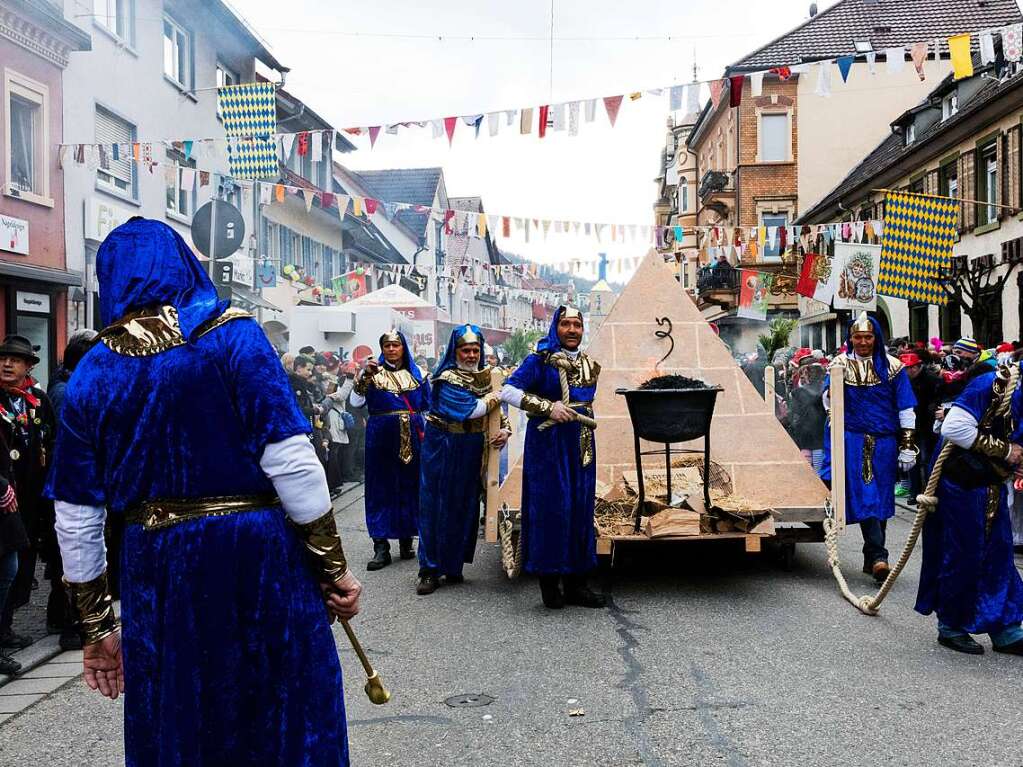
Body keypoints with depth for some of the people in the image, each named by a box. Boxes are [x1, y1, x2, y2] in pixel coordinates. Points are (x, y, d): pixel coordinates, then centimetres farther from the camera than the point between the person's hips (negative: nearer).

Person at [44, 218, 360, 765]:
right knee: (283, 718, 12)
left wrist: (96, 626, 15)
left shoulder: (91, 373, 4)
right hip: (260, 554, -3)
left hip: (158, 568, 3)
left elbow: (75, 518, 6)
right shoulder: (233, 336, -6)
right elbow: (291, 462, -14)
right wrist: (333, 568, -5)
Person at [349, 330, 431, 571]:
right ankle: (381, 547, 1)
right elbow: (355, 401, -14)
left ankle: (407, 540, 19)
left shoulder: (415, 373, 10)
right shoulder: (374, 372, 1)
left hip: (412, 438, 3)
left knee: (410, 486, 6)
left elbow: (426, 406, 16)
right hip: (382, 438, -3)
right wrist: (365, 376, -25)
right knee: (382, 488, -2)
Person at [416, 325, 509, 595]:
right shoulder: (447, 379, -10)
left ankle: (453, 566, 19)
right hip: (443, 450, -5)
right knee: (438, 507, -1)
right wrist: (491, 399, -7)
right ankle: (430, 570, 4)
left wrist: (505, 430, -10)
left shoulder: (485, 377, 10)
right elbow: (468, 410, -22)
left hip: (472, 452, 6)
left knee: (465, 507, 8)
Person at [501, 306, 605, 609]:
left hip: (581, 445, 6)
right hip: (548, 445, -6)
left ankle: (575, 581, 16)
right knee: (550, 507, -5)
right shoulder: (540, 360, -6)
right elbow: (509, 391, -14)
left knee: (581, 508, 6)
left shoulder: (590, 365, 12)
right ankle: (549, 581, 7)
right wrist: (548, 407, -19)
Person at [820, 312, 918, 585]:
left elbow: (906, 409, 4)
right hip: (854, 440, -1)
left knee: (880, 499, 7)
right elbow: (828, 400, 6)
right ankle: (878, 556, -13)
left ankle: (871, 558, 18)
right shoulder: (841, 365, 5)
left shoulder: (892, 367, 4)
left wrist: (907, 446, 0)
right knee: (864, 497, -10)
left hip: (884, 442, 1)